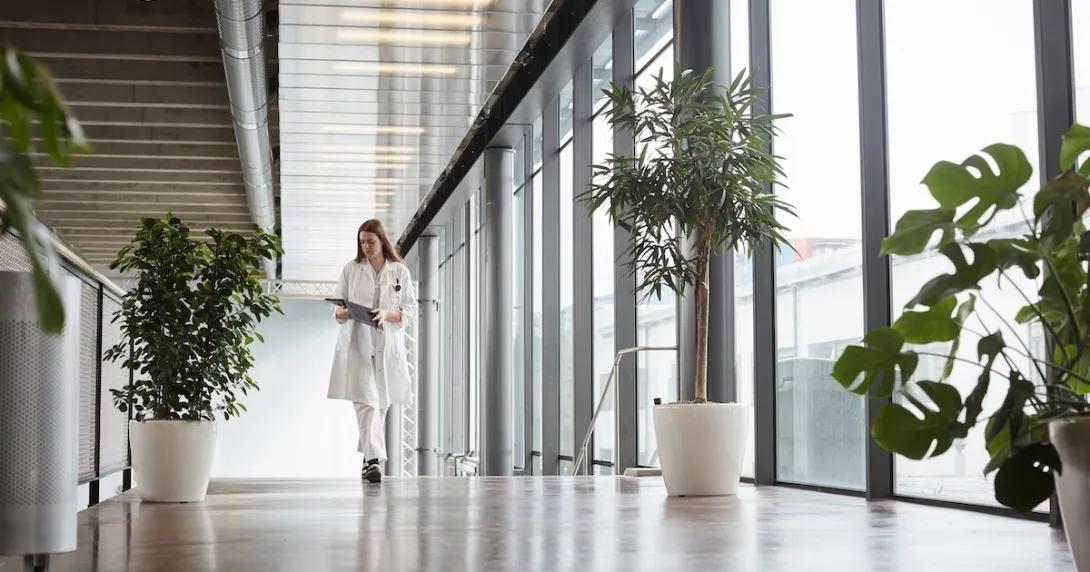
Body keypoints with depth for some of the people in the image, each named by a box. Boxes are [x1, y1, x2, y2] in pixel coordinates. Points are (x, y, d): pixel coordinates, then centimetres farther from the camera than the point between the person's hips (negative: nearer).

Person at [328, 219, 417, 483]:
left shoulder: (400, 272, 5)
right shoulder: (351, 269, 6)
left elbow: (410, 310, 5)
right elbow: (338, 305, 7)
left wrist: (387, 314, -13)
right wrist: (341, 312, -16)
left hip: (388, 345, 2)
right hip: (358, 344, -1)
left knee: (381, 403, 8)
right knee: (366, 402, -14)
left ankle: (370, 458, 22)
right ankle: (374, 461, -22)